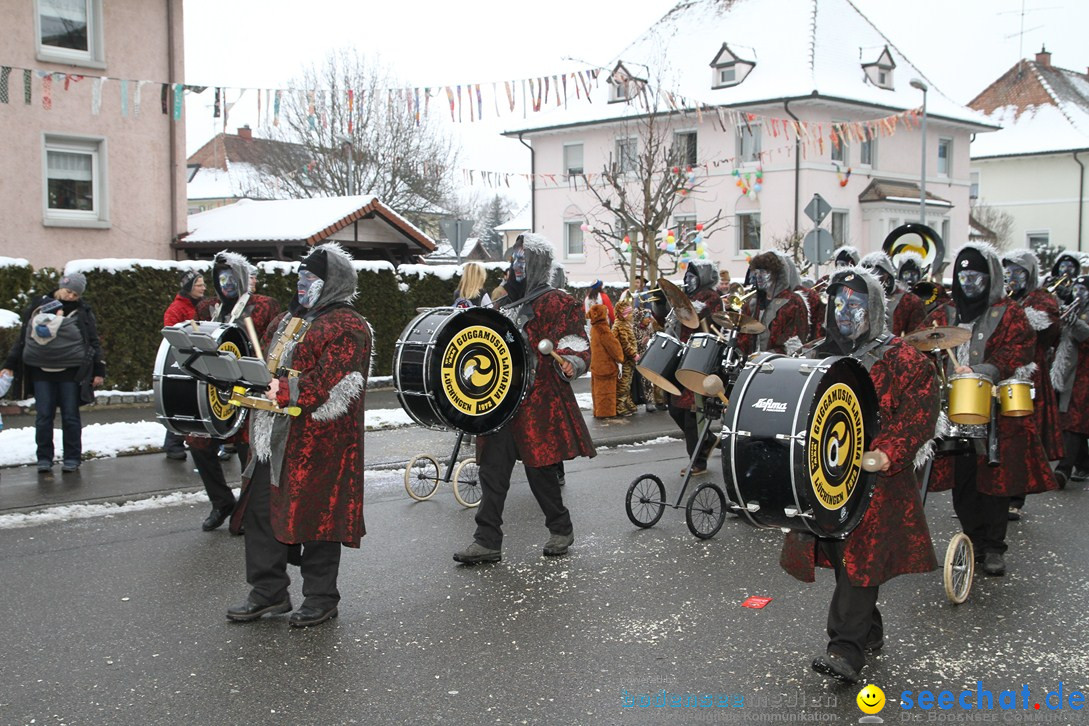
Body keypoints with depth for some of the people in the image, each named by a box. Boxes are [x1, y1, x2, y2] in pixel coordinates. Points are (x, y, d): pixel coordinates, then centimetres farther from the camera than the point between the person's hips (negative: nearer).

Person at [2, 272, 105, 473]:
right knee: (43, 417, 2)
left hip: (70, 372, -2)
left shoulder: (82, 312, 2)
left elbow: (93, 342, 3)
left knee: (70, 417, 3)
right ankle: (44, 459, 10)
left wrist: (99, 370, -3)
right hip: (41, 371, 2)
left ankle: (71, 459, 11)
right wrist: (10, 365, 11)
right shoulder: (38, 307, 7)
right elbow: (23, 338, 13)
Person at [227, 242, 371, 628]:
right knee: (261, 511, 12)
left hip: (318, 444, -9)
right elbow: (268, 363, 26)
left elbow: (332, 386, -22)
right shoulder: (288, 320, 18)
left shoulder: (346, 328, -11)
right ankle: (268, 592, 25)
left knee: (316, 517, 1)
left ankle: (321, 598, 16)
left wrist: (284, 391, -24)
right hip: (273, 440, 9)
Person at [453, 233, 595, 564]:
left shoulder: (555, 303, -5)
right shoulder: (508, 303, 19)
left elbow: (576, 343, -15)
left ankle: (561, 530, 22)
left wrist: (570, 362, -33)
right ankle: (487, 541, 5)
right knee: (492, 470, 2)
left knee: (540, 469, 1)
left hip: (538, 401, -7)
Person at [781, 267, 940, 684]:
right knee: (841, 555, 11)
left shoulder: (897, 358, -4)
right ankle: (869, 633, 29)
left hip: (874, 477, -5)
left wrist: (891, 450, -23)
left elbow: (924, 400, -13)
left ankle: (846, 649, -10)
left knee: (860, 557, -11)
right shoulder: (817, 357, 12)